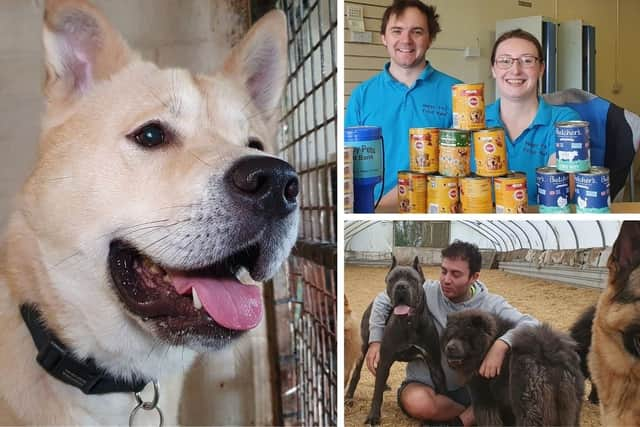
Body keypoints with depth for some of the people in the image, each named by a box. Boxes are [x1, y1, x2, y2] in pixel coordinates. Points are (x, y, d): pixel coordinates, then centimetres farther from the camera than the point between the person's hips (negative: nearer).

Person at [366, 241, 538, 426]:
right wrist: (375, 341, -11)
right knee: (417, 403, -36)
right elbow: (383, 300, -1)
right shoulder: (426, 292, -14)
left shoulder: (490, 304, -13)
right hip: (425, 385, 0)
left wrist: (501, 345, -42)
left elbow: (531, 325, -23)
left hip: (468, 387, 1)